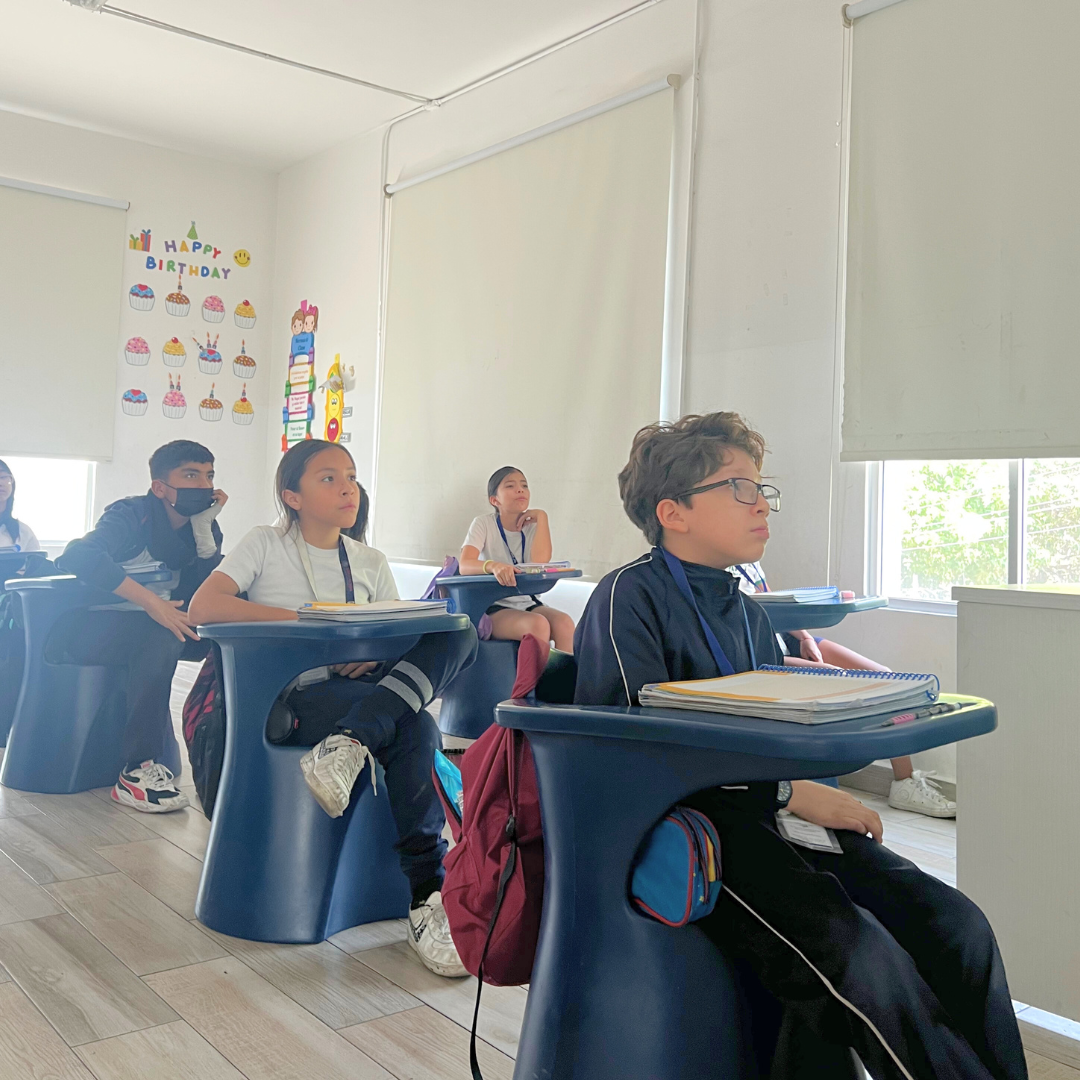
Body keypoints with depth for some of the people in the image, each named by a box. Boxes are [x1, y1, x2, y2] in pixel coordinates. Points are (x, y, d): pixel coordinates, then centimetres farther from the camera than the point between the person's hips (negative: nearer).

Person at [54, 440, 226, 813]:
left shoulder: (203, 527, 0)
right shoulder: (132, 515, -16)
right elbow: (78, 556, -35)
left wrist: (204, 528, -20)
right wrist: (150, 601, -41)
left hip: (155, 629, 6)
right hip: (87, 629, -6)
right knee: (160, 635, -36)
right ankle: (136, 771, -31)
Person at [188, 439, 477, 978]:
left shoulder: (370, 562, 17)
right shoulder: (266, 544, 5)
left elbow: (406, 641, 11)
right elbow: (202, 607, -12)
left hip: (362, 686, 5)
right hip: (294, 697, -5)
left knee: (461, 630, -24)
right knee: (415, 730, -33)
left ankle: (348, 743, -36)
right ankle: (426, 900, -28)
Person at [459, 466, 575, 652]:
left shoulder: (532, 526, 5)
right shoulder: (484, 523, -5)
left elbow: (539, 562, -15)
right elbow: (464, 565, -22)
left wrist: (541, 516, -11)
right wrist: (493, 565, -42)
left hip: (526, 602, 4)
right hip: (493, 608, -4)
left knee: (564, 622, -26)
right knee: (538, 625, -32)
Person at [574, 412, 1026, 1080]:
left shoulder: (751, 615, 22)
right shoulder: (631, 595, -4)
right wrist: (786, 792, -15)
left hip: (772, 816, 8)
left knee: (957, 927, -12)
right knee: (855, 949, -29)